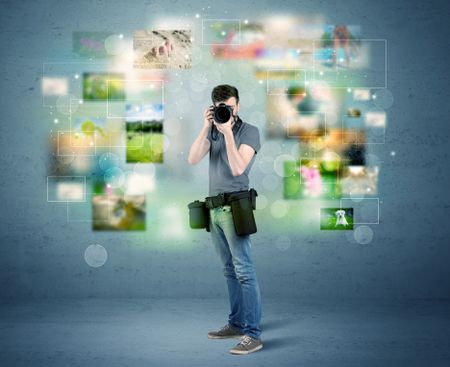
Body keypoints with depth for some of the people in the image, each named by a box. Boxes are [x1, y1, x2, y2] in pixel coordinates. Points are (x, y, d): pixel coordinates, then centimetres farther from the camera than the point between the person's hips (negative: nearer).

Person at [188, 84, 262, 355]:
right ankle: (237, 323, 20)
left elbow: (237, 168, -16)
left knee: (243, 270, -10)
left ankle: (253, 334, -10)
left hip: (234, 207, -6)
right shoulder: (213, 131, 12)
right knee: (230, 270, 12)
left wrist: (228, 132, -19)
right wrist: (206, 128, -9)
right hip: (214, 208, 6)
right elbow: (193, 159, -2)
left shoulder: (249, 132, -4)